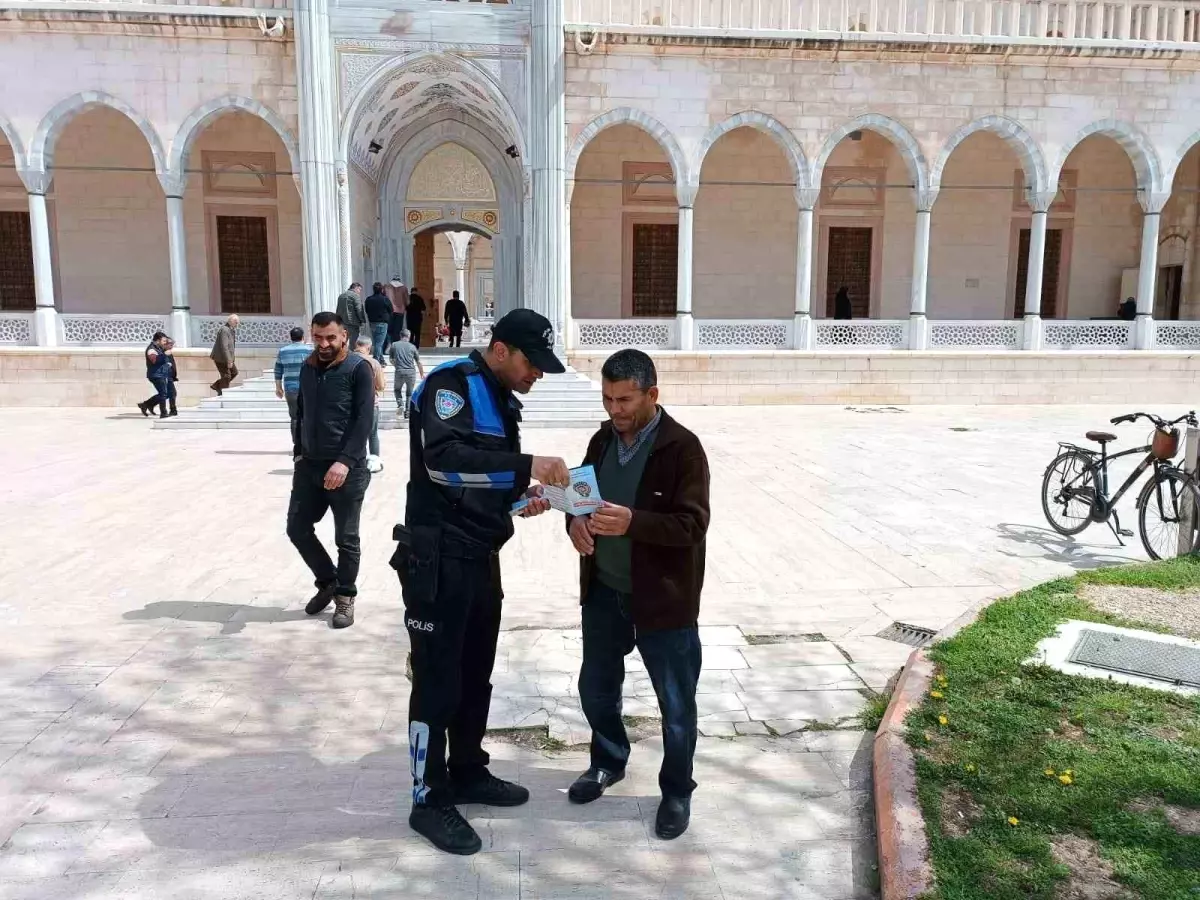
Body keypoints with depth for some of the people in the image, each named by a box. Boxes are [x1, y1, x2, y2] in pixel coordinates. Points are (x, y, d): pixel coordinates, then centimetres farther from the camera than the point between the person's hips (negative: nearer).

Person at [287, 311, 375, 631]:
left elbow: (364, 420, -16)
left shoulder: (358, 368, -9)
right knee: (297, 527, 9)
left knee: (346, 539, 4)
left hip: (347, 468, -6)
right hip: (310, 465, 6)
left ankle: (345, 597, 21)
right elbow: (301, 413, 18)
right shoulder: (307, 368, 10)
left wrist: (345, 461, -24)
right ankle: (328, 582, 29)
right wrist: (299, 453, 9)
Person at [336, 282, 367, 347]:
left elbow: (338, 310, 18)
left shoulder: (341, 295, 15)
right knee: (353, 344, -5)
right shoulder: (355, 295, -8)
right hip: (353, 323, -7)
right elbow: (359, 310, -13)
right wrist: (362, 321, -7)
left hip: (342, 323, 7)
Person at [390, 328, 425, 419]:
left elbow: (392, 360, 16)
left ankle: (400, 403, -1)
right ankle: (407, 412, 8)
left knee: (397, 389, 23)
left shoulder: (394, 345, 6)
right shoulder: (412, 346, 6)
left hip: (399, 371, 0)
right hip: (411, 371, 0)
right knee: (410, 393, 14)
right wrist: (422, 374, 22)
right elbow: (418, 362, 10)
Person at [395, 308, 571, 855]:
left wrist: (525, 497, 0)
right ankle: (430, 801, 16)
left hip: (481, 558, 9)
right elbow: (444, 460, -30)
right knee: (438, 680, 1)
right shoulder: (453, 383, -13)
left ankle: (467, 774, 34)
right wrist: (527, 465, -34)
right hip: (438, 560, -9)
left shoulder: (502, 400, 14)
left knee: (475, 674, 17)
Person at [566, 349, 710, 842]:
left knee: (675, 702, 10)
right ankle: (608, 762, 46)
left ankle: (677, 791, 31)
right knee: (596, 689, 21)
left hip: (662, 598, -6)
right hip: (603, 591, 6)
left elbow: (693, 524, -21)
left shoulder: (682, 447, -16)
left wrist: (633, 522, -36)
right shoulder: (603, 440, 4)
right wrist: (575, 519, -12)